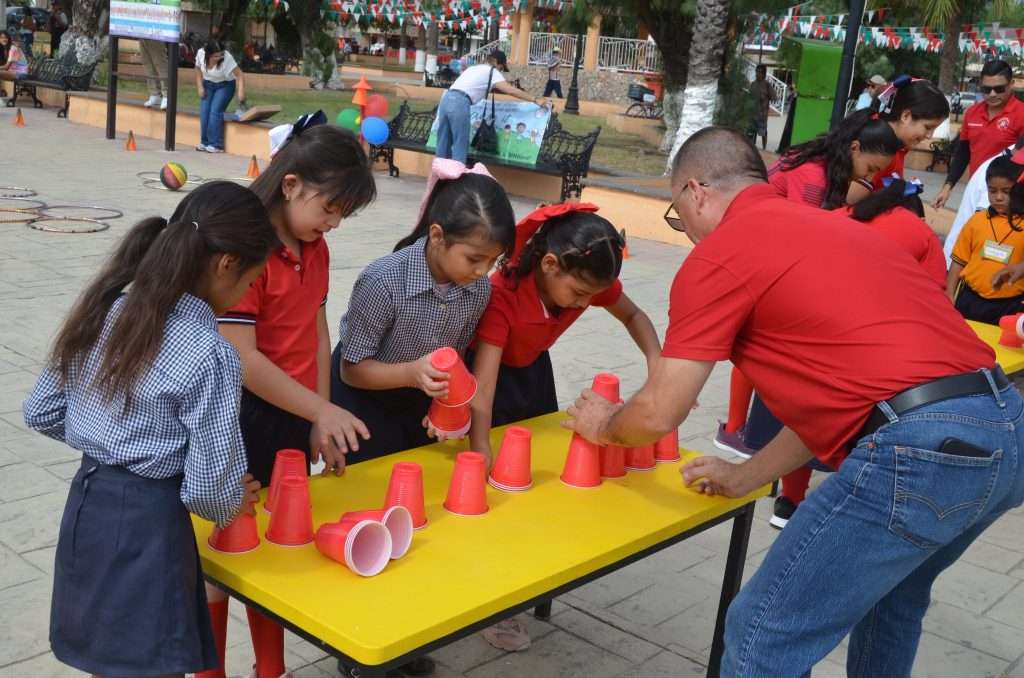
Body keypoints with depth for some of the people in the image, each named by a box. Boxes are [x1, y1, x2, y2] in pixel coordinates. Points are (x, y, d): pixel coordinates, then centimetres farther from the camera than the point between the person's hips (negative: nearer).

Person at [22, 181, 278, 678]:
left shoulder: (102, 312, 0)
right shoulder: (211, 355, -21)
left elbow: (41, 413, 9)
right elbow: (209, 487, -17)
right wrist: (234, 505, 4)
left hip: (85, 505, 8)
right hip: (147, 523, -7)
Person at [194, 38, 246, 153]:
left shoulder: (227, 58, -30)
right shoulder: (201, 54, -18)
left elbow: (240, 75, -31)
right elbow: (198, 69, 0)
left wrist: (241, 92, -44)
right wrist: (200, 87, -6)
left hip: (225, 85, -4)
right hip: (208, 85, 4)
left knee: (215, 111, -19)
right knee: (204, 111, -8)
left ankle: (216, 145, -14)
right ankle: (204, 142, 1)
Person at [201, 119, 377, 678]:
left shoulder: (314, 248, 5)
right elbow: (241, 359, -24)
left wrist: (320, 420, 6)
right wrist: (323, 410, -22)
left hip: (292, 419, 7)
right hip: (239, 422, -7)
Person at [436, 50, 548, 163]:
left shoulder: (475, 68, 29)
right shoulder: (492, 71, 6)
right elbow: (511, 91, -2)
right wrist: (535, 100, 3)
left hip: (447, 99, 8)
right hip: (459, 103, -8)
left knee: (444, 145, 13)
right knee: (460, 147, -2)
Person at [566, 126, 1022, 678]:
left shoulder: (719, 253, 0)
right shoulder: (827, 226, 25)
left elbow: (658, 414, 1)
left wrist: (603, 425, 23)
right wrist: (746, 476, 32)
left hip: (920, 450, -9)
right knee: (889, 594, 33)